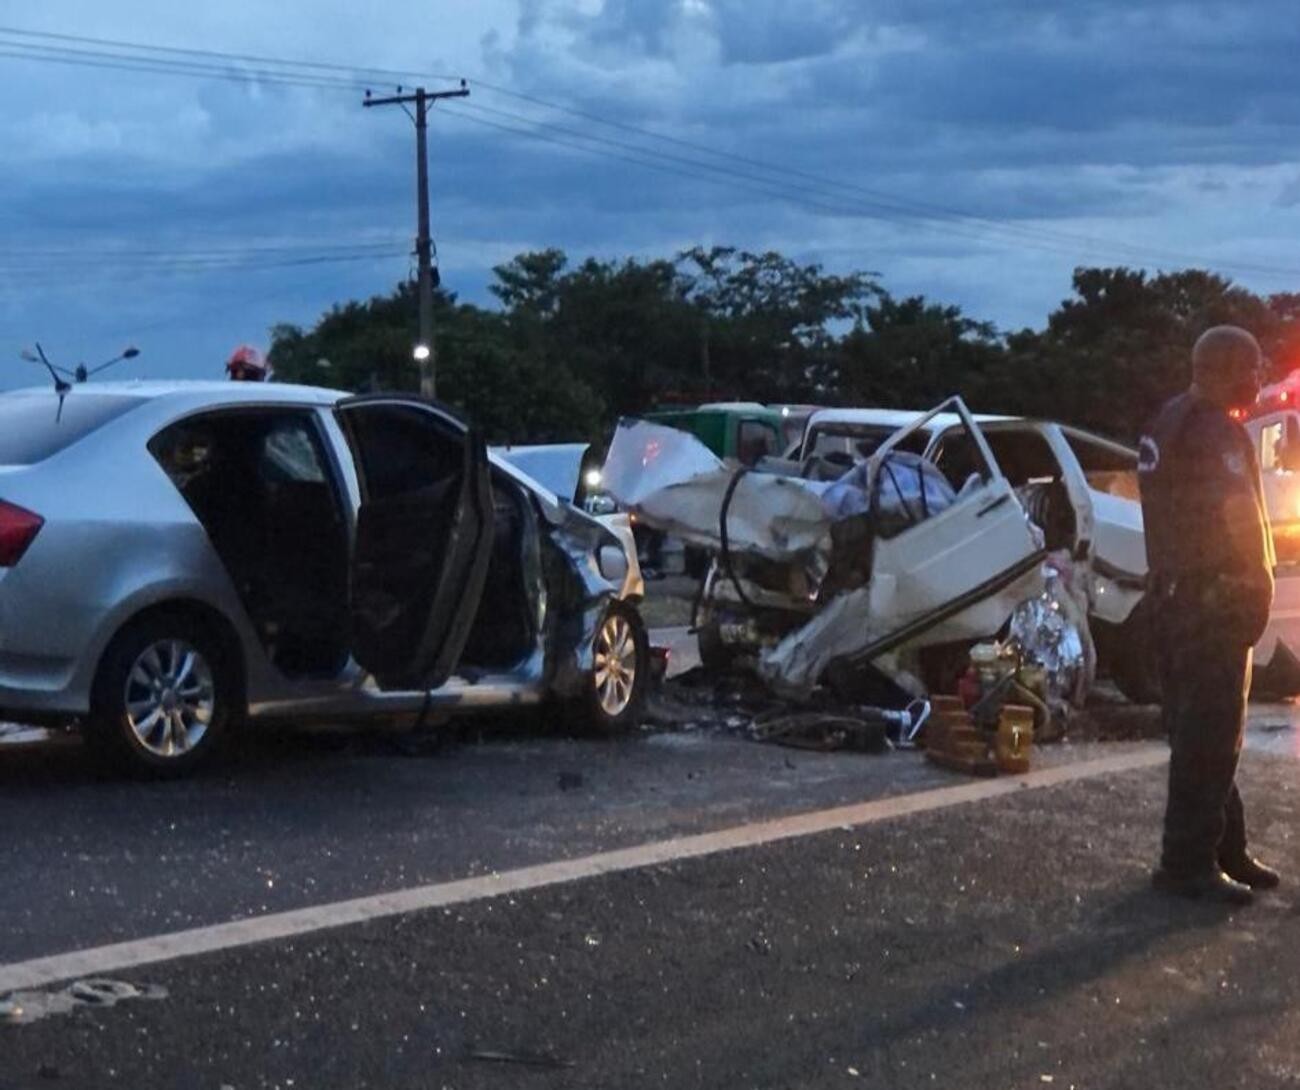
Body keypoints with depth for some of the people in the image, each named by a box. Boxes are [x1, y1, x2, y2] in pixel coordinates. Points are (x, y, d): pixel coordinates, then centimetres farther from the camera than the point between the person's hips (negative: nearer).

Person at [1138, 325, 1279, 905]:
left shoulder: (1167, 423, 15)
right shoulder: (1217, 431, -15)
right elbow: (1240, 518, -22)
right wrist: (1260, 586, -12)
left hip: (1176, 593, 10)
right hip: (1215, 598, -10)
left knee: (1199, 728, 15)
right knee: (1210, 733, -7)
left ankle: (1224, 850, 24)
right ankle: (1189, 861, -6)